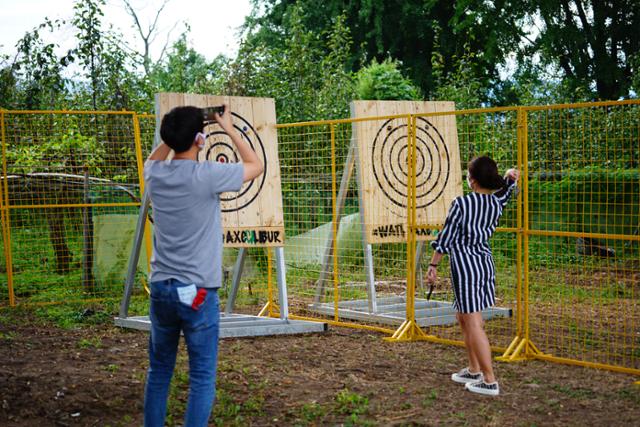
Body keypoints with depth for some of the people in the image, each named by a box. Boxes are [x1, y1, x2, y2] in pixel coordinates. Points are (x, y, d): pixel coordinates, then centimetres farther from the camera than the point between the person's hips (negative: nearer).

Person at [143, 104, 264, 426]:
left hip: (160, 288, 5)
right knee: (202, 377, 2)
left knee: (158, 370, 15)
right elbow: (256, 165, 3)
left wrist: (175, 133, 20)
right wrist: (229, 128, 12)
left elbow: (154, 157, 28)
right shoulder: (207, 175, -14)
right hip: (197, 292, -5)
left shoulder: (155, 175, 1)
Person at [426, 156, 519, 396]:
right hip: (485, 262, 8)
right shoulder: (497, 204, 2)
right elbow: (503, 193, 30)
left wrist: (433, 265, 1)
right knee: (463, 318, 21)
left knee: (474, 323, -4)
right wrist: (510, 178, 12)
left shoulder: (461, 204, -15)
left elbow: (445, 238, -9)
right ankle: (474, 371, 30)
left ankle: (490, 382, -3)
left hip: (464, 264, -8)